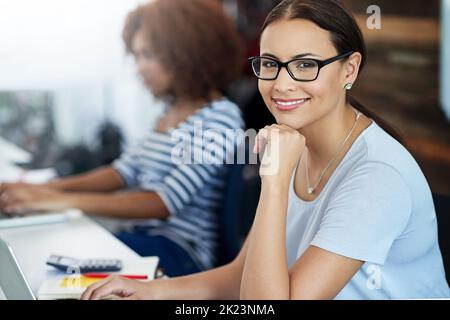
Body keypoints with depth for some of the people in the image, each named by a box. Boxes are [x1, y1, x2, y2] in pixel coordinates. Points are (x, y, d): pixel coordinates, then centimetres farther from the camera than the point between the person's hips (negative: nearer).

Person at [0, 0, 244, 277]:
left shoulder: (220, 118, -14)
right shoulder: (173, 110, 13)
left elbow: (165, 202, -22)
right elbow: (126, 171, 10)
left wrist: (66, 201, -25)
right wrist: (48, 189, -4)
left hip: (180, 253, -8)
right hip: (146, 238, 8)